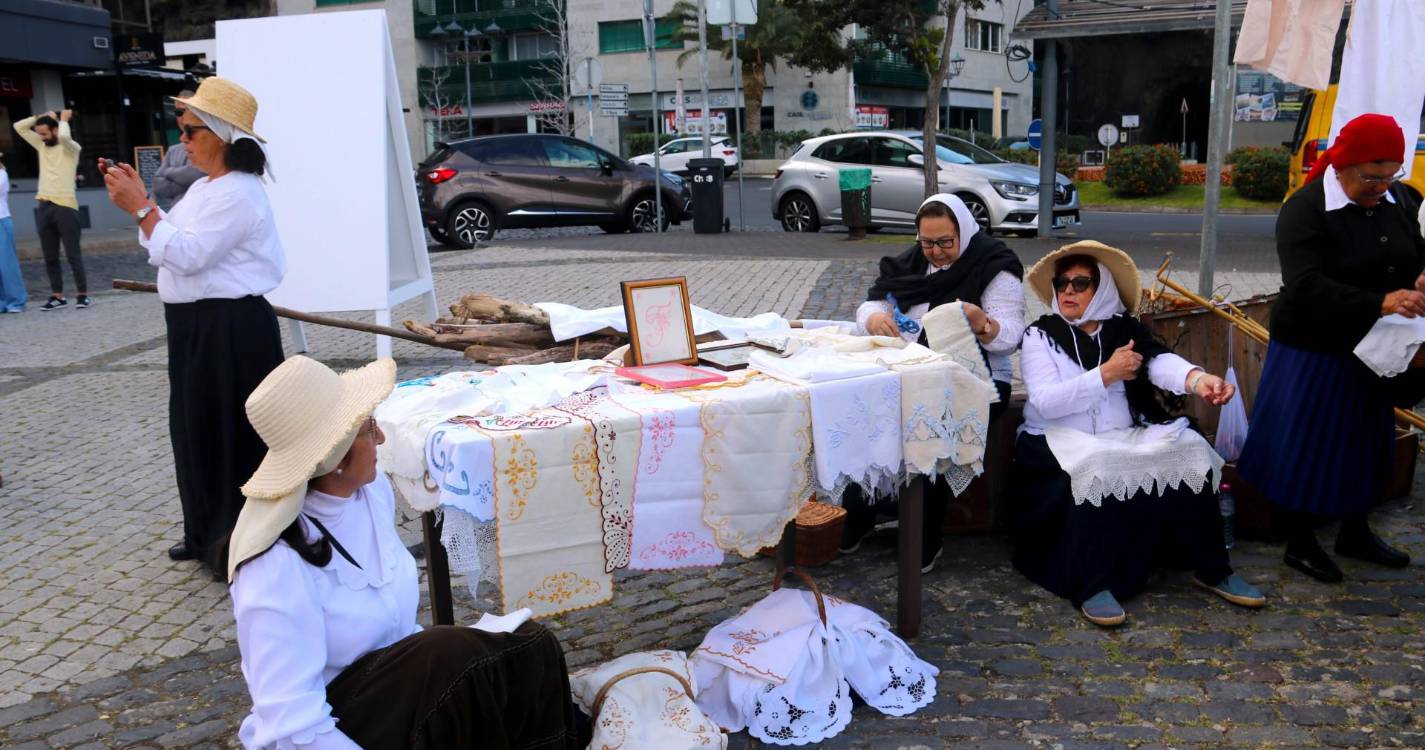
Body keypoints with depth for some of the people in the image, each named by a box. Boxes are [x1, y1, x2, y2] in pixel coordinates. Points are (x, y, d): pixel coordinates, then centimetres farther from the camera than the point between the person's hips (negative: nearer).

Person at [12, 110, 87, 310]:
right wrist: (41, 117, 11)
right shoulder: (41, 146, 15)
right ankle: (57, 296, 11)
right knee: (50, 256, 7)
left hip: (65, 206, -7)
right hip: (43, 207, 7)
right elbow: (19, 126, 17)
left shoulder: (71, 148, -3)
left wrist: (63, 119, -7)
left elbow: (64, 136, -25)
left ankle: (83, 294, 3)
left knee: (73, 254, -3)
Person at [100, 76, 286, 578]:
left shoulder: (238, 194, -17)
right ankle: (208, 534, 30)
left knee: (230, 434, -1)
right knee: (197, 430, 17)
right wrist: (139, 201, 7)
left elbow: (187, 255, -22)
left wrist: (140, 208, -19)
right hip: (197, 327, 10)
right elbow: (170, 247, 15)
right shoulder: (205, 187, 15)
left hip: (231, 331, -10)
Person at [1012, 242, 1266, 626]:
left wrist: (1196, 378, -37)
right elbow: (1045, 402, -14)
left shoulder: (1125, 328, 8)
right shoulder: (1040, 335, 0)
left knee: (1191, 454, -18)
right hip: (1062, 442, -3)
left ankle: (1212, 569, -5)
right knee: (1096, 472, -34)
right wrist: (1105, 373, -20)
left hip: (1126, 438, 4)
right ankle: (1091, 585, -27)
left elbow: (1160, 361, -15)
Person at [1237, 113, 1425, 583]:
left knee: (1364, 442, 18)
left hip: (1370, 350, 7)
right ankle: (1299, 544, 21)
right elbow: (1306, 287, -29)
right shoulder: (1306, 210, -19)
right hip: (1314, 353, -7)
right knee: (1306, 447, 3)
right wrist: (1380, 302, -38)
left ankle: (1355, 533, 36)